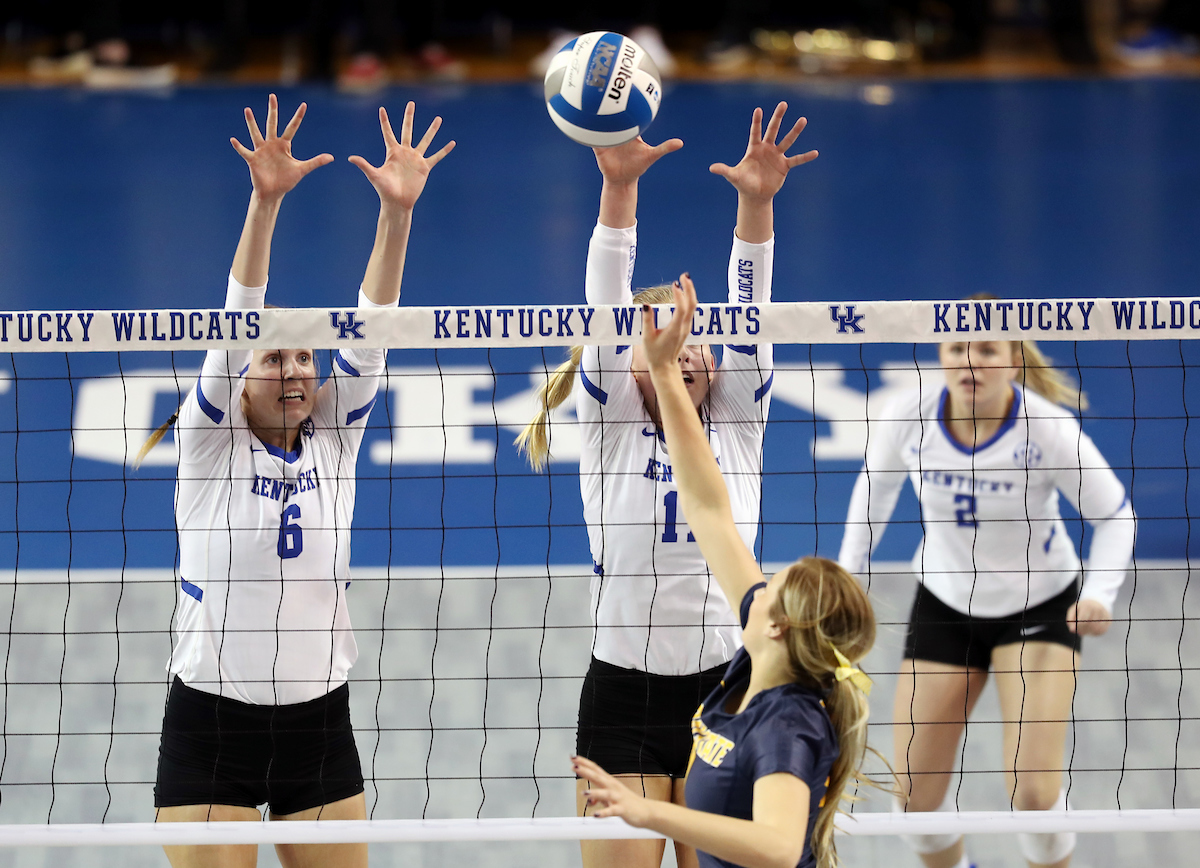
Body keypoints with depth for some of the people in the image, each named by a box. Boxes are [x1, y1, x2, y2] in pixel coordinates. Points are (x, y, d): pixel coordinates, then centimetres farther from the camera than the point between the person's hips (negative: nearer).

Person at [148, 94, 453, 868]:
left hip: (319, 725, 4)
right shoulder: (211, 442, -4)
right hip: (212, 725, -4)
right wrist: (265, 202, -30)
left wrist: (397, 213, -19)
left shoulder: (334, 441, 5)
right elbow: (235, 330, -17)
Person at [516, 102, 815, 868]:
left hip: (721, 692, 1)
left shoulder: (736, 425, 7)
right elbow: (607, 310, -10)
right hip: (622, 697, -1)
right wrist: (619, 187, -24)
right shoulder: (610, 424, 2)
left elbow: (748, 315, -7)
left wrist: (757, 202, -22)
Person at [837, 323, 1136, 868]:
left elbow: (1115, 514, -13)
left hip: (1039, 606, -3)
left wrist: (1099, 594, -28)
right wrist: (849, 573, 4)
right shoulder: (910, 417, -18)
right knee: (916, 799, 1)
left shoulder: (1046, 427, -25)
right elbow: (877, 482, 5)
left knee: (1033, 790, -17)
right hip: (944, 605, 3)